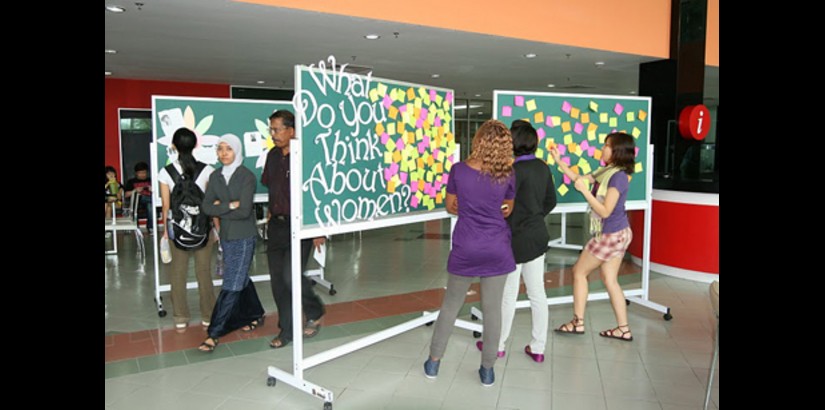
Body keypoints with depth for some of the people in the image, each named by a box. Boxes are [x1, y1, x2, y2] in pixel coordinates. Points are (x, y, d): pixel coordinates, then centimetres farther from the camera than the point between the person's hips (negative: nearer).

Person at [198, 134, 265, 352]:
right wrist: (230, 206, -16)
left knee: (231, 285, -6)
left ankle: (214, 333, -3)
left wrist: (220, 209, -9)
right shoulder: (215, 177, 7)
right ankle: (256, 314, 37)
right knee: (241, 279, 18)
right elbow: (206, 207, -3)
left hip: (244, 237, -6)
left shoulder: (247, 176, -11)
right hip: (226, 236, 6)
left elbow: (244, 211, -18)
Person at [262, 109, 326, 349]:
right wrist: (272, 212, 16)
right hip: (277, 224, 7)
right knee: (278, 280, 9)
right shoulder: (273, 156, 9)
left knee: (291, 276, -12)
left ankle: (315, 313, 16)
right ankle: (286, 331, 22)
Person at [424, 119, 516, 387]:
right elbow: (507, 211, 9)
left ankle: (433, 362, 25)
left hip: (466, 248, 0)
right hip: (497, 249, 0)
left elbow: (451, 207, 4)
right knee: (493, 309, 10)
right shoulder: (507, 175, -6)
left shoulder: (458, 170, -8)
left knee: (451, 305, 15)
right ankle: (487, 369, 21)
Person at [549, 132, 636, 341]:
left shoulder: (618, 176, -21)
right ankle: (623, 328, 14)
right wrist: (559, 161, 10)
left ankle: (578, 322, 14)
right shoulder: (606, 171, 6)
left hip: (611, 235, -8)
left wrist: (585, 190, -23)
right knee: (610, 279, 11)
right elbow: (579, 179, 15)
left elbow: (605, 211, -24)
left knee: (579, 271, 4)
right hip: (615, 234, 8)